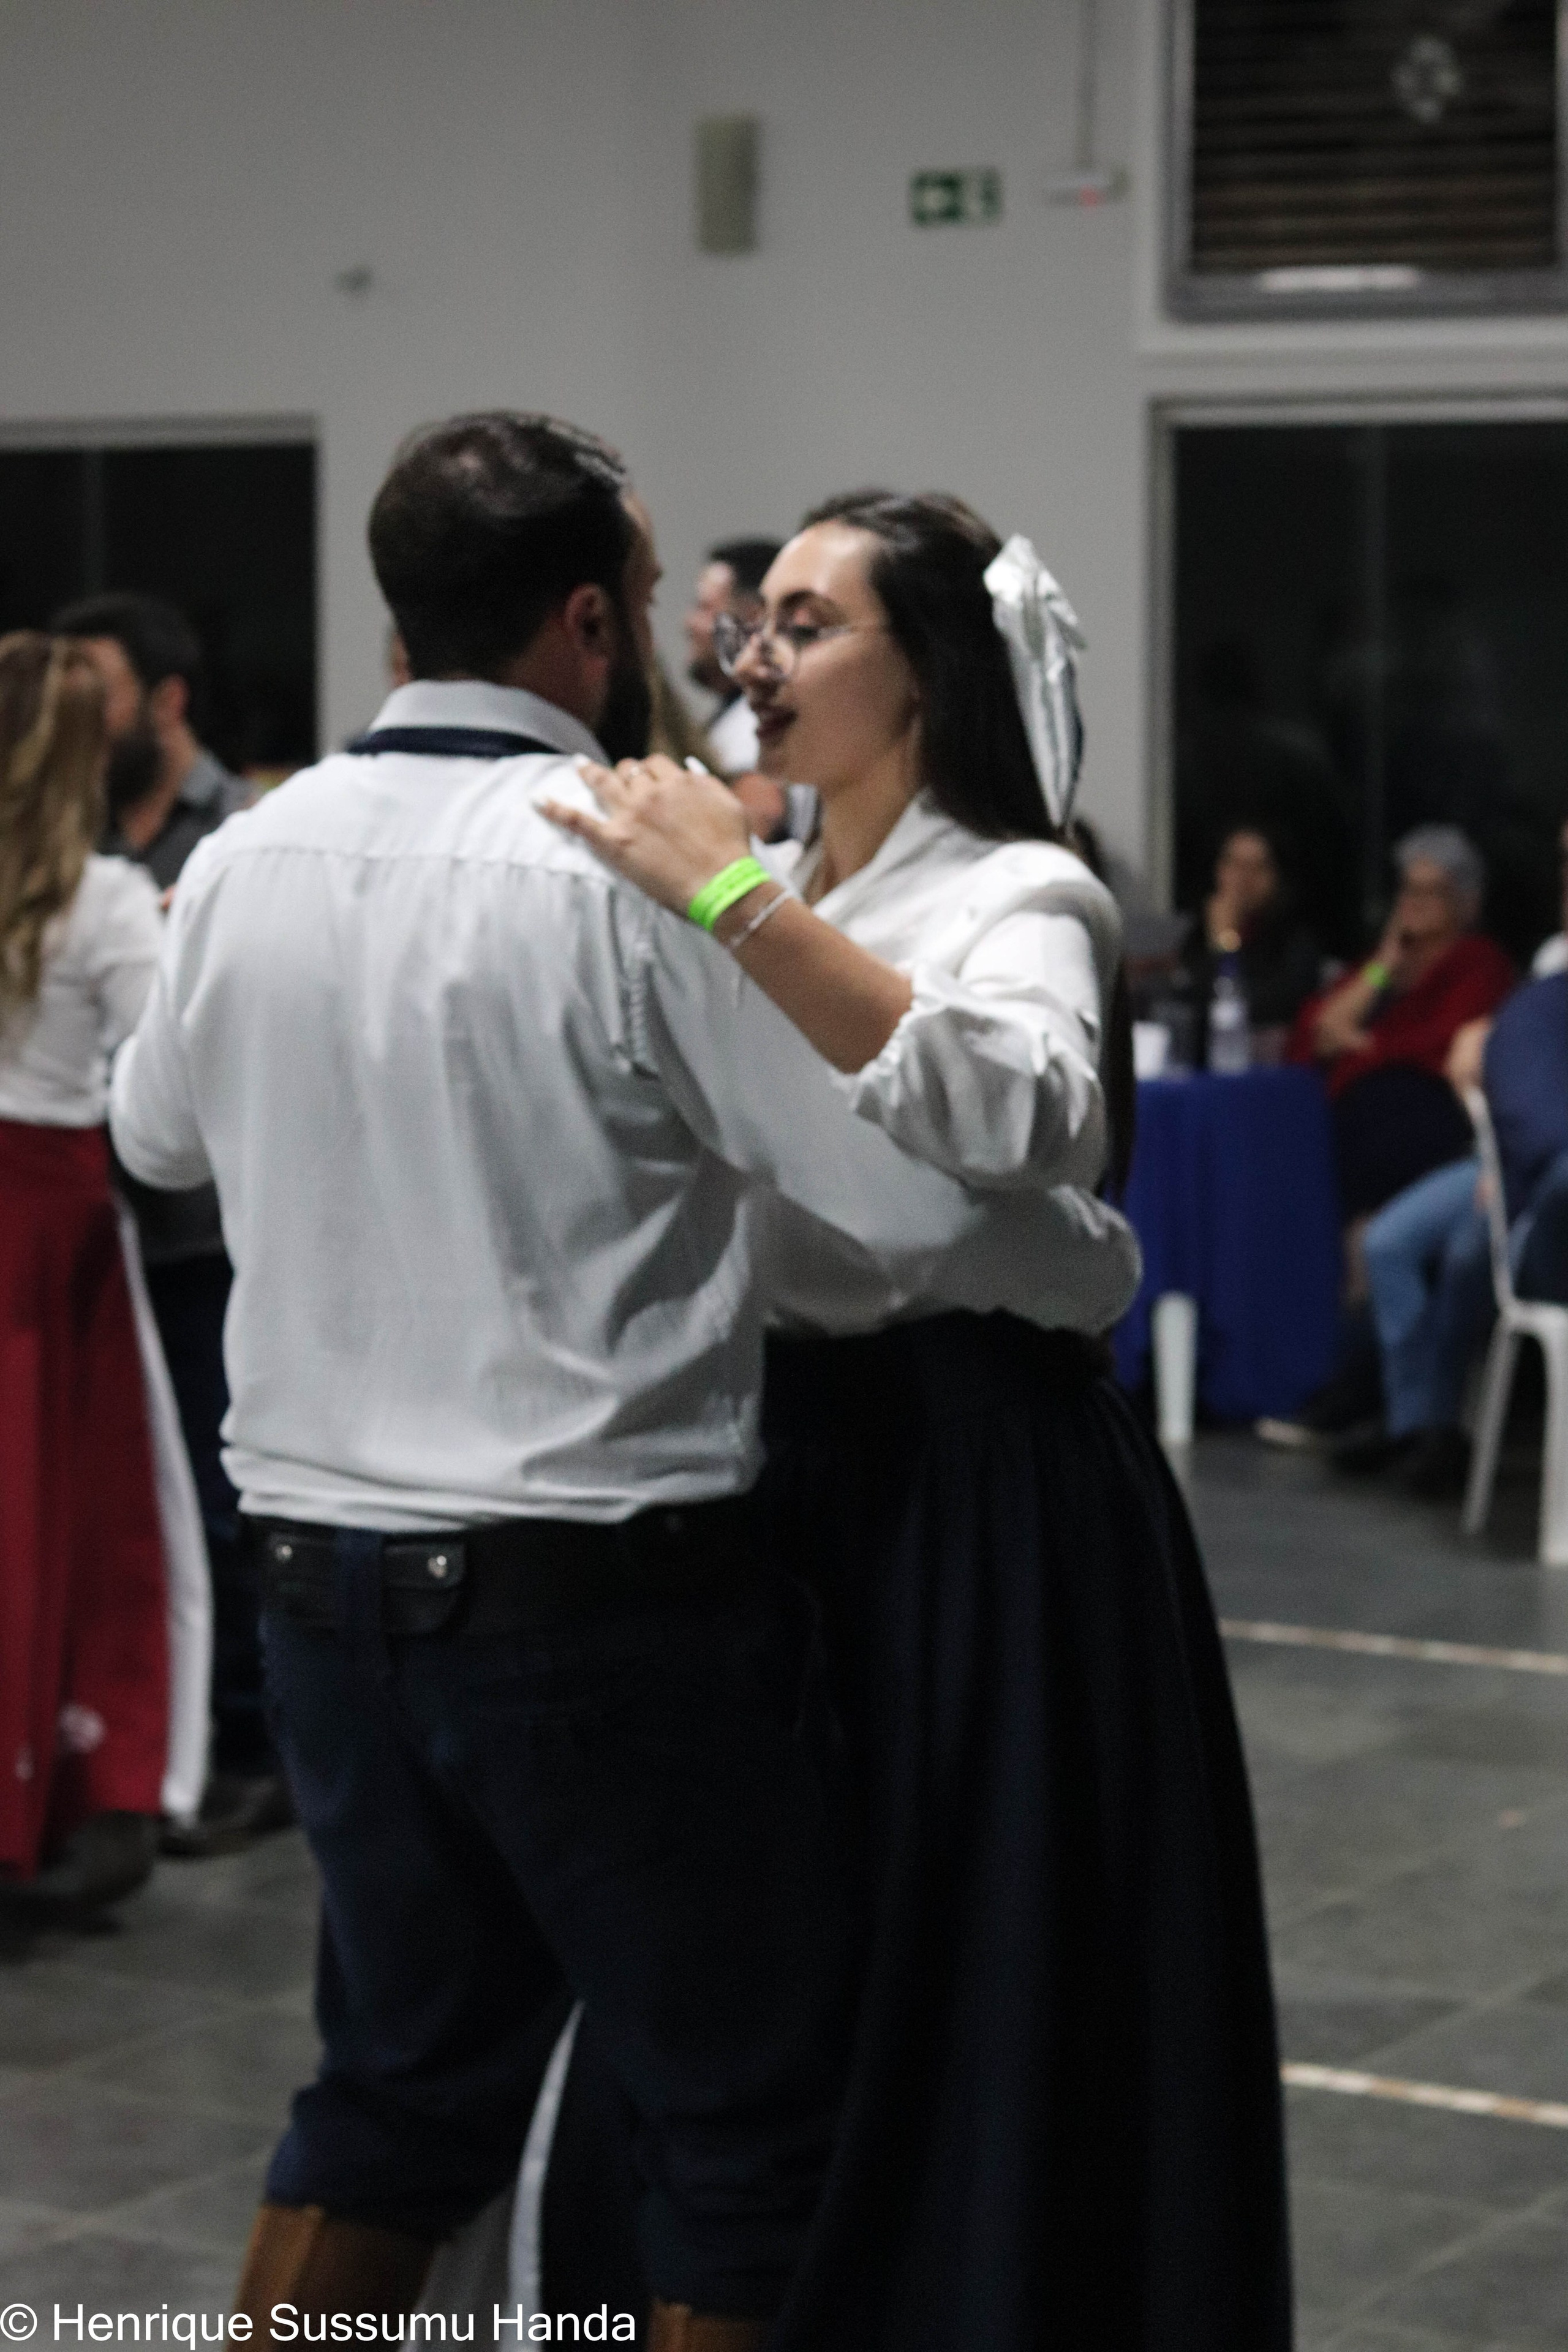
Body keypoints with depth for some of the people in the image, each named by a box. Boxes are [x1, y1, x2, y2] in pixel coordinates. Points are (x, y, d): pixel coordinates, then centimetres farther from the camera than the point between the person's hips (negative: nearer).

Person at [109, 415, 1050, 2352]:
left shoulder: (246, 861, 3)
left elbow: (155, 1133, 22)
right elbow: (919, 1195, -18)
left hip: (319, 1572, 7)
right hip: (602, 1592, -6)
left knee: (400, 2082, 21)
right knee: (745, 2123, 8)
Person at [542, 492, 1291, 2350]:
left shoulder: (1022, 897, -9)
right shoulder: (772, 902, 13)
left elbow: (1013, 1114, -32)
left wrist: (738, 905, -34)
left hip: (977, 1491, -7)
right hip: (779, 1464, 7)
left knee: (961, 2001, 0)